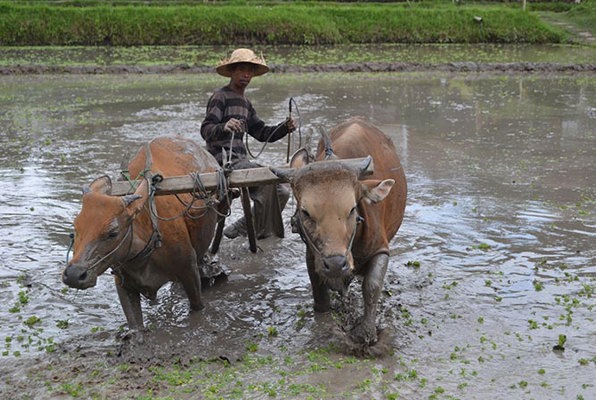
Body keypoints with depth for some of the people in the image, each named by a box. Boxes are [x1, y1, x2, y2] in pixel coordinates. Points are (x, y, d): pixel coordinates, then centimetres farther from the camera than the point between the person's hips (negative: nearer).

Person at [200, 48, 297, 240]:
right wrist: (224, 127, -38)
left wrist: (285, 127, 5)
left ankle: (239, 228, 11)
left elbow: (262, 133, 22)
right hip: (224, 161, -9)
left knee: (282, 190, 2)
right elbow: (205, 130, -16)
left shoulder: (245, 103, 21)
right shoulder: (221, 96, -5)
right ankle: (259, 231, -13)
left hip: (240, 160, 9)